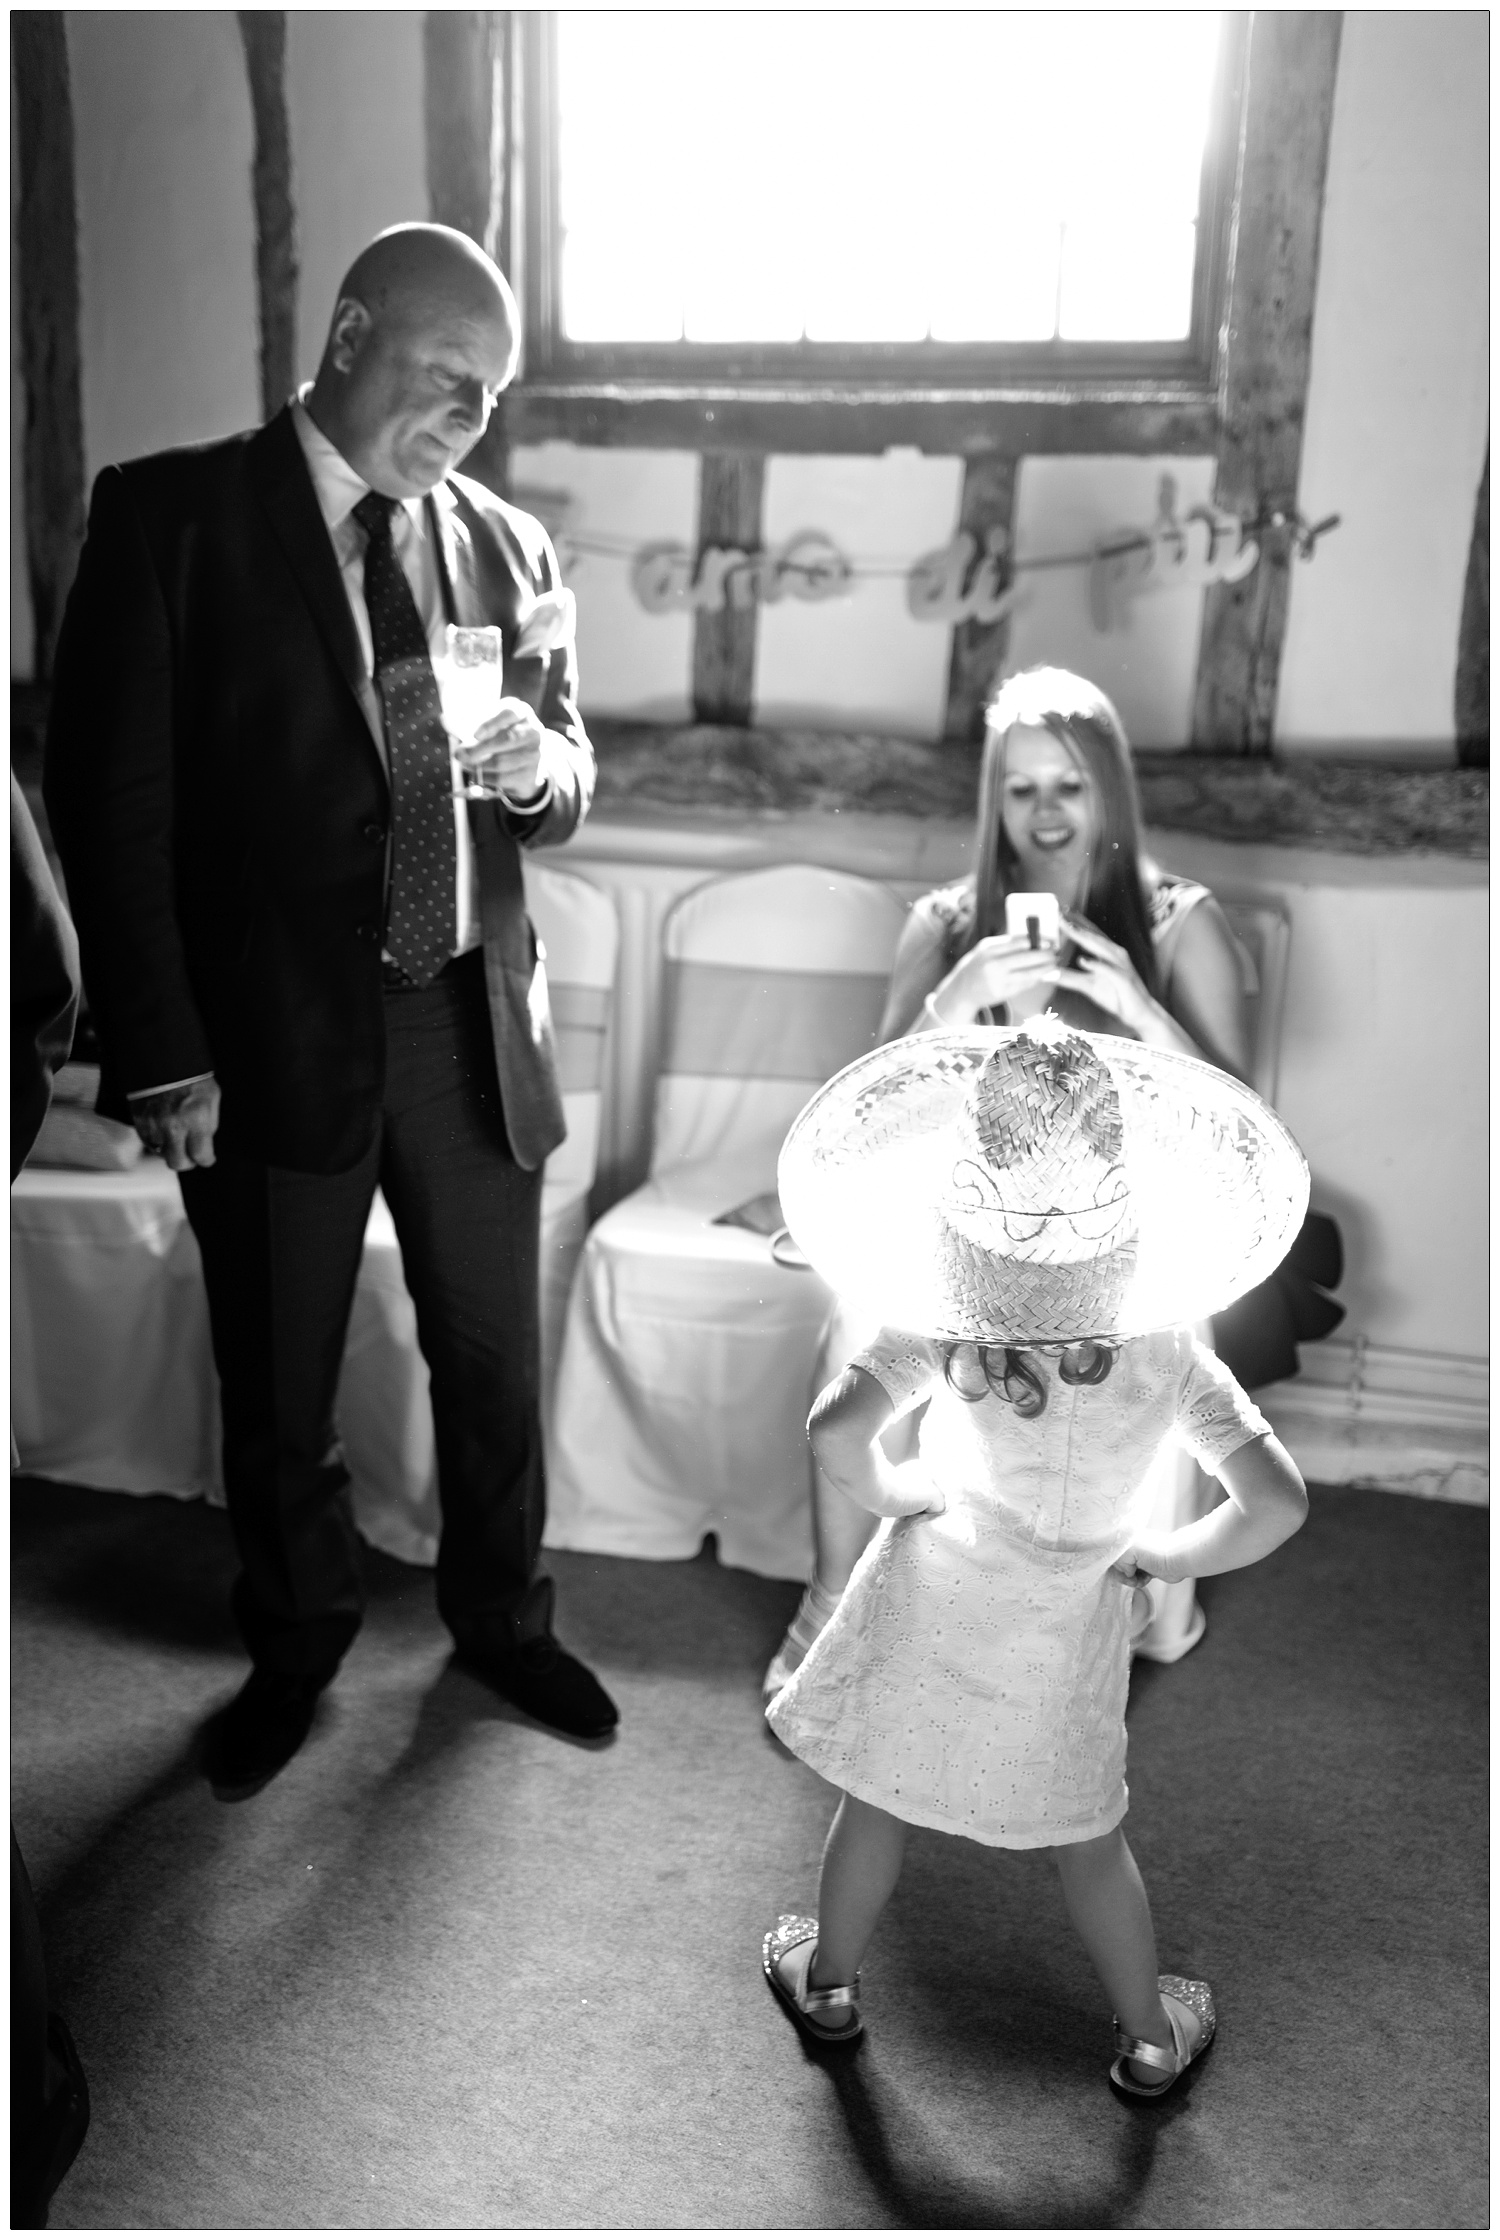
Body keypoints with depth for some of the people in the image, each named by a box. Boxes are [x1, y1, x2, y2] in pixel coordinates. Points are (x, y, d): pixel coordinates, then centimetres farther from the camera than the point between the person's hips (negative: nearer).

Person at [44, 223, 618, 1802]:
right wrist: (162, 1057, -13)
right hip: (269, 1032, -3)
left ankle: (502, 1617, 40)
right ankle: (294, 1648, 39)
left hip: (471, 1022, 3)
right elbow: (113, 797, -8)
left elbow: (562, 788, 12)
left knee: (493, 1358, 16)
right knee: (275, 1384, 14)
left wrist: (544, 762, -13)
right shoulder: (172, 515, -5)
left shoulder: (509, 545, 7)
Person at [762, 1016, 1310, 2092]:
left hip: (932, 1599, 0)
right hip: (1067, 1636, 1)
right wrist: (1160, 1554, -8)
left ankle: (829, 1981, 45)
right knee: (1089, 1839, 22)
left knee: (878, 1795, 22)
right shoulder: (1165, 1350, -21)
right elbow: (1276, 1502, -24)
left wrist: (895, 1494, -13)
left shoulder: (945, 1328, -24)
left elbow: (837, 1432, -34)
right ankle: (1149, 2037, 41)